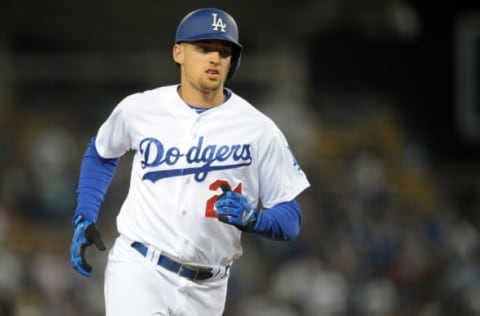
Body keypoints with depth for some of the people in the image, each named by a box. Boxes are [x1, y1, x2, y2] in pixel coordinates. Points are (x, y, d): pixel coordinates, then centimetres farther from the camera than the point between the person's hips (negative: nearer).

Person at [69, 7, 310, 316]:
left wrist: (253, 219, -22)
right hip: (139, 269, -2)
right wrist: (84, 218, 11)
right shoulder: (139, 109, 0)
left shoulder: (258, 129, -4)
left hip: (205, 291, 2)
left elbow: (290, 219, -1)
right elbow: (101, 154, 22)